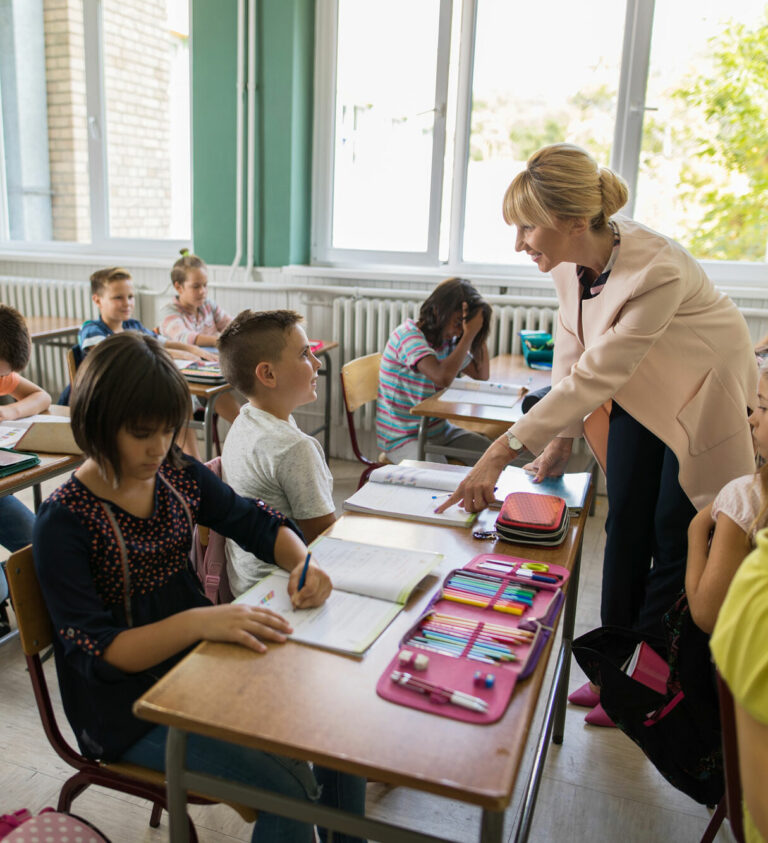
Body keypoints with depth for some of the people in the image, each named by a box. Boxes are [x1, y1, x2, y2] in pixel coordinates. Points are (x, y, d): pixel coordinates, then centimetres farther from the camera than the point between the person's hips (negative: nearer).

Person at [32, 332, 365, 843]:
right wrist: (198, 622, -36)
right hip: (130, 707, -5)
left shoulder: (179, 474, -2)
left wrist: (302, 562, -16)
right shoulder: (65, 521, -17)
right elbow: (94, 652, -21)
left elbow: (260, 524, 6)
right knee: (289, 788, -21)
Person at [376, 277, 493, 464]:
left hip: (439, 429, 7)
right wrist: (469, 335, -26)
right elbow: (443, 377, -35)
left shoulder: (448, 339, 6)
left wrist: (479, 335, 2)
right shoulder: (407, 335, -19)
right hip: (403, 438, -7)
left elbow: (482, 375, 14)